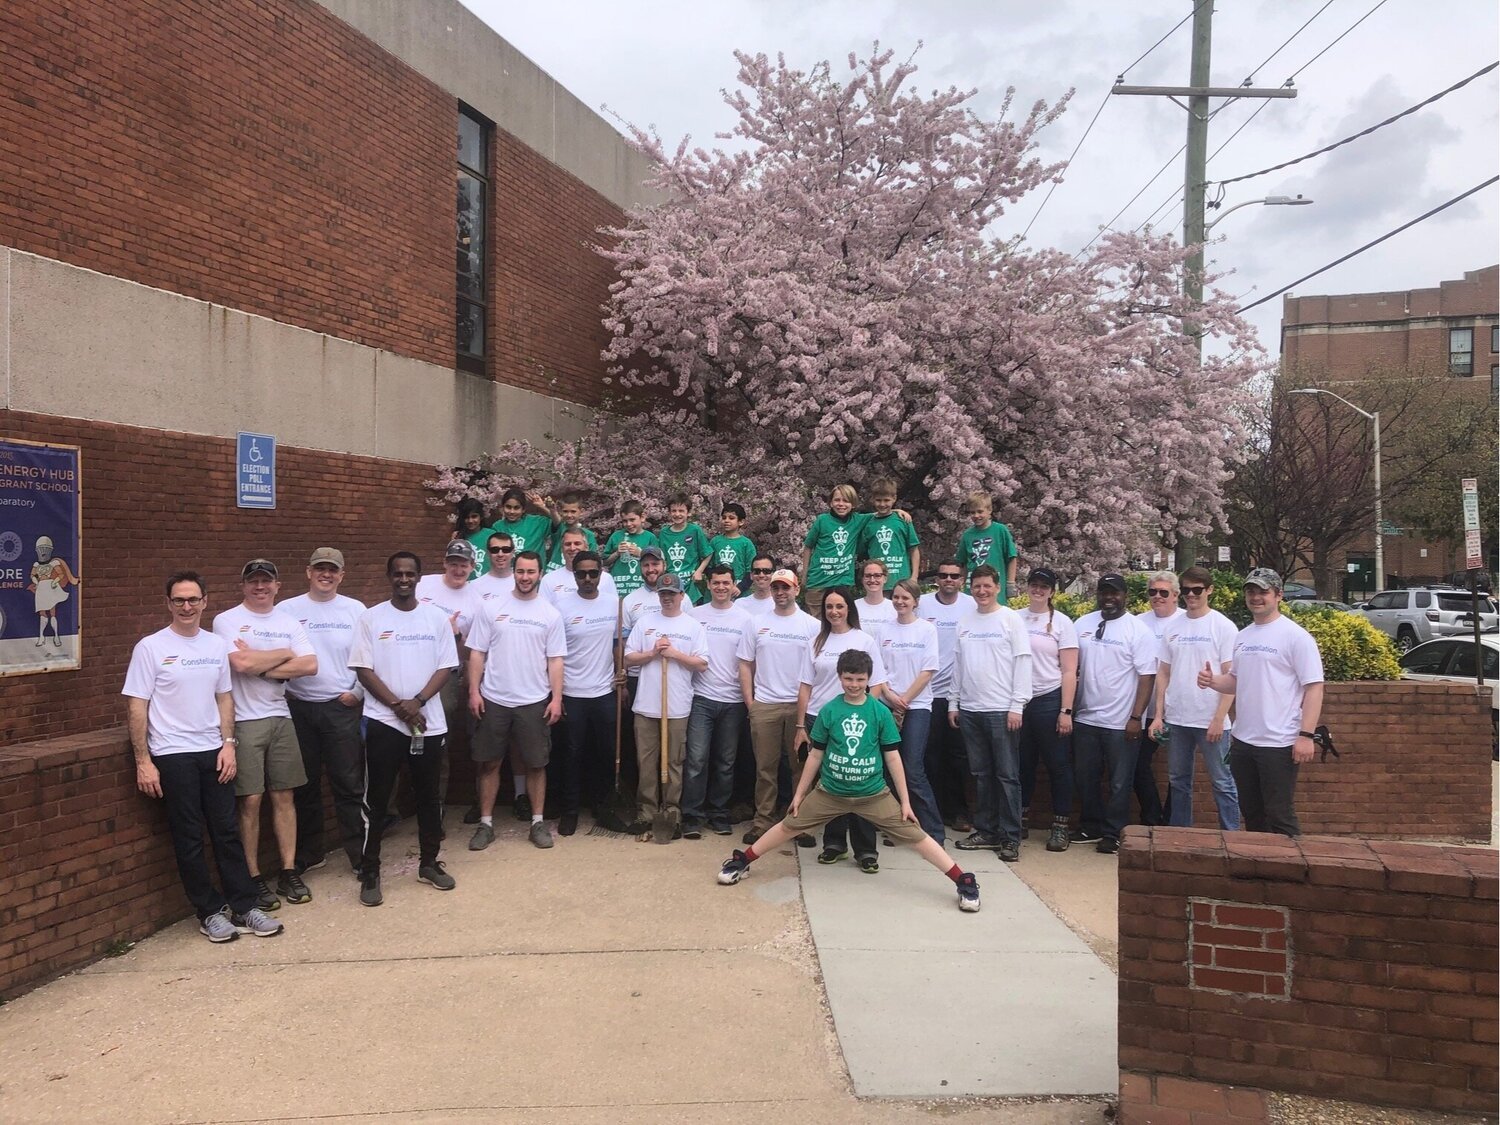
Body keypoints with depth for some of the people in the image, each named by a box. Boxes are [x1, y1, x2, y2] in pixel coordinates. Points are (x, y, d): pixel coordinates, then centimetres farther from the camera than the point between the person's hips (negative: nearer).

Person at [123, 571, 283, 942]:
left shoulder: (216, 645, 7)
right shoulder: (150, 647, -7)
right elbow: (136, 706, -7)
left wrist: (228, 743, 2)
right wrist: (143, 761, -11)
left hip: (213, 751, 4)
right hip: (172, 755, -4)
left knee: (227, 831, 7)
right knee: (189, 837, 3)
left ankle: (243, 906, 14)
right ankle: (210, 913, 13)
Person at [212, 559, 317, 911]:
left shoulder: (289, 623, 9)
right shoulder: (227, 621, -4)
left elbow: (310, 666, -4)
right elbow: (242, 663, -20)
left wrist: (262, 667, -12)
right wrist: (285, 654, -6)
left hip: (280, 717, 4)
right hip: (244, 721, -4)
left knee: (283, 796, 8)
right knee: (251, 800, -1)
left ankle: (289, 872, 16)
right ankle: (253, 879, 10)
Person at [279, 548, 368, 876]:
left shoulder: (356, 610, 2)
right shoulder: (287, 609, 2)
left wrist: (359, 692, -5)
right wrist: (282, 689, -4)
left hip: (343, 706, -1)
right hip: (299, 707, 1)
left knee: (349, 784, 1)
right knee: (304, 786, 12)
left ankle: (359, 852, 10)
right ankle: (310, 852, 25)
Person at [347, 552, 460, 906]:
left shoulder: (437, 617, 4)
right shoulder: (371, 618, -1)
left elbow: (446, 667, 1)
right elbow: (363, 670, -5)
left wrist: (418, 701, -13)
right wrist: (398, 706, -13)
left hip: (430, 722, 2)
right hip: (383, 721, -2)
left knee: (429, 796, 11)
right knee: (376, 799, 2)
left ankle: (429, 863, 25)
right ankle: (369, 873, 12)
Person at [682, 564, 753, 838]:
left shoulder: (744, 618, 3)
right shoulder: (696, 615, 3)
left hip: (732, 701, 1)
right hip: (701, 698, -1)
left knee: (726, 762, 9)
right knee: (696, 759, -6)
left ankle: (719, 814, 19)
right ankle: (692, 816, 2)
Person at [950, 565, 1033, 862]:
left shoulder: (1011, 619, -3)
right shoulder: (965, 621, 11)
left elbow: (1023, 662, -7)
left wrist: (1017, 706, -12)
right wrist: (954, 703, 11)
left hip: (1001, 710, -5)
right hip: (970, 709, 5)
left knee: (1007, 775, -1)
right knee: (981, 774, 11)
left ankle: (1010, 837, 5)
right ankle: (986, 830, 20)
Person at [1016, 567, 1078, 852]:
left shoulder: (1062, 623, -2)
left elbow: (1069, 672, -5)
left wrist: (1066, 711, -11)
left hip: (1049, 700, -3)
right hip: (1019, 700, 3)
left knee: (1058, 765, 4)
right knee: (1022, 764, 12)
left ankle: (1061, 824, 12)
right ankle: (1021, 817, 23)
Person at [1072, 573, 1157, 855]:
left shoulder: (1138, 630, -7)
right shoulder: (1083, 624, 6)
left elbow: (1147, 677, -10)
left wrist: (1136, 717, -15)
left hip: (1121, 722, -5)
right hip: (1085, 718, 5)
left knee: (1119, 783, 4)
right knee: (1085, 778, 14)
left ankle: (1112, 833, 16)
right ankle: (1091, 826, 28)